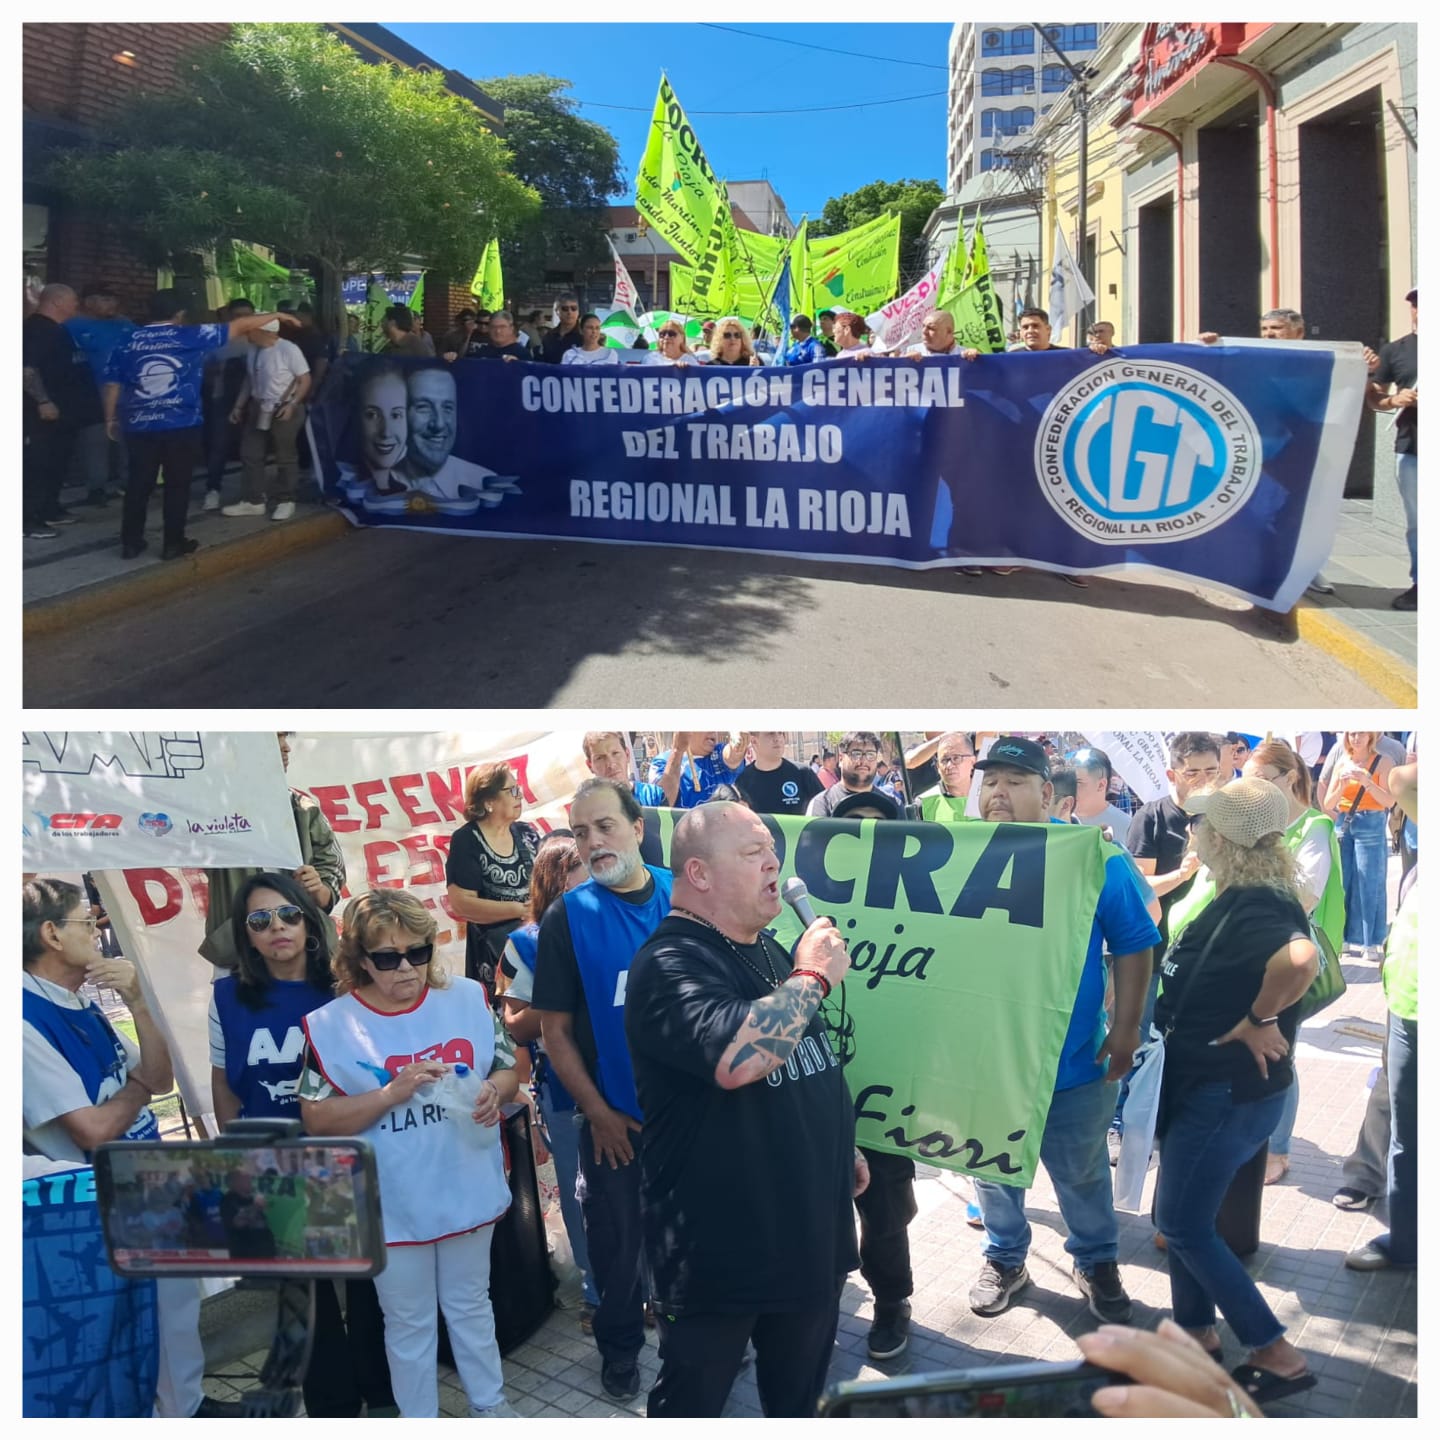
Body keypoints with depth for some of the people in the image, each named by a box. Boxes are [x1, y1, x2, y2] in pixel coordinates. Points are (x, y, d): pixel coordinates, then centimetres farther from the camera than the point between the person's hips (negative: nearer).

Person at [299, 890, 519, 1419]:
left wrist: (494, 1091, -20)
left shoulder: (468, 998, -6)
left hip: (468, 1191, 2)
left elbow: (508, 1071, 3)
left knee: (471, 1304, 23)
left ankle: (489, 1402, 44)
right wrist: (393, 1092, -26)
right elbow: (316, 1118, -14)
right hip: (393, 1206, -2)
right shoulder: (332, 1024, -13)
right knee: (408, 1322, 16)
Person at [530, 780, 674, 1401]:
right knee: (618, 1239, 13)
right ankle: (620, 1344, 36)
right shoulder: (568, 916, -9)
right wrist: (599, 1113, -8)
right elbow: (555, 1029, -6)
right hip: (615, 1118, -1)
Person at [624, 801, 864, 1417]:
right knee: (693, 1395, 8)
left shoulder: (770, 951, 10)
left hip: (810, 1224, 8)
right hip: (721, 1245, -8)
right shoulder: (671, 966, -21)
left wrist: (842, 1146, 22)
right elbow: (737, 1057, -39)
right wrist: (812, 977, -27)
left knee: (802, 1389, 23)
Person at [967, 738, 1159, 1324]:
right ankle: (1005, 1259, 40)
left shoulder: (1096, 860, -11)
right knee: (992, 1169, 18)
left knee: (1082, 1174, 16)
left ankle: (1097, 1262, 39)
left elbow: (1133, 945, -3)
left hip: (1074, 1060, -2)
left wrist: (1126, 1028, -6)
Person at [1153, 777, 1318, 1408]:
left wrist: (1259, 1021, -32)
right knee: (1180, 1216, 18)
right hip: (1207, 1085, 10)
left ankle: (1278, 1356, 9)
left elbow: (1299, 958, -46)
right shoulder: (1240, 899, 6)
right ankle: (1197, 1336, 32)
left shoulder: (1252, 908, -25)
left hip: (1228, 1094, -10)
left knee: (1183, 1225, 0)